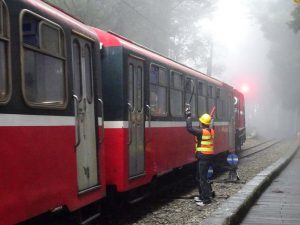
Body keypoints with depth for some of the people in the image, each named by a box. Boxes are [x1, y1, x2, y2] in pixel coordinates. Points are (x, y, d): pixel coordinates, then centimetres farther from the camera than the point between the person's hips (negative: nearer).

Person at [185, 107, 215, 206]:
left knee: (202, 177, -6)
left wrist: (188, 116, -13)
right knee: (199, 176, 19)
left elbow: (189, 128, -21)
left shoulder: (201, 131, -17)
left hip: (203, 156, -9)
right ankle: (202, 195, 26)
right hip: (210, 155, 9)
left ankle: (206, 199, -5)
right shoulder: (211, 131, 8)